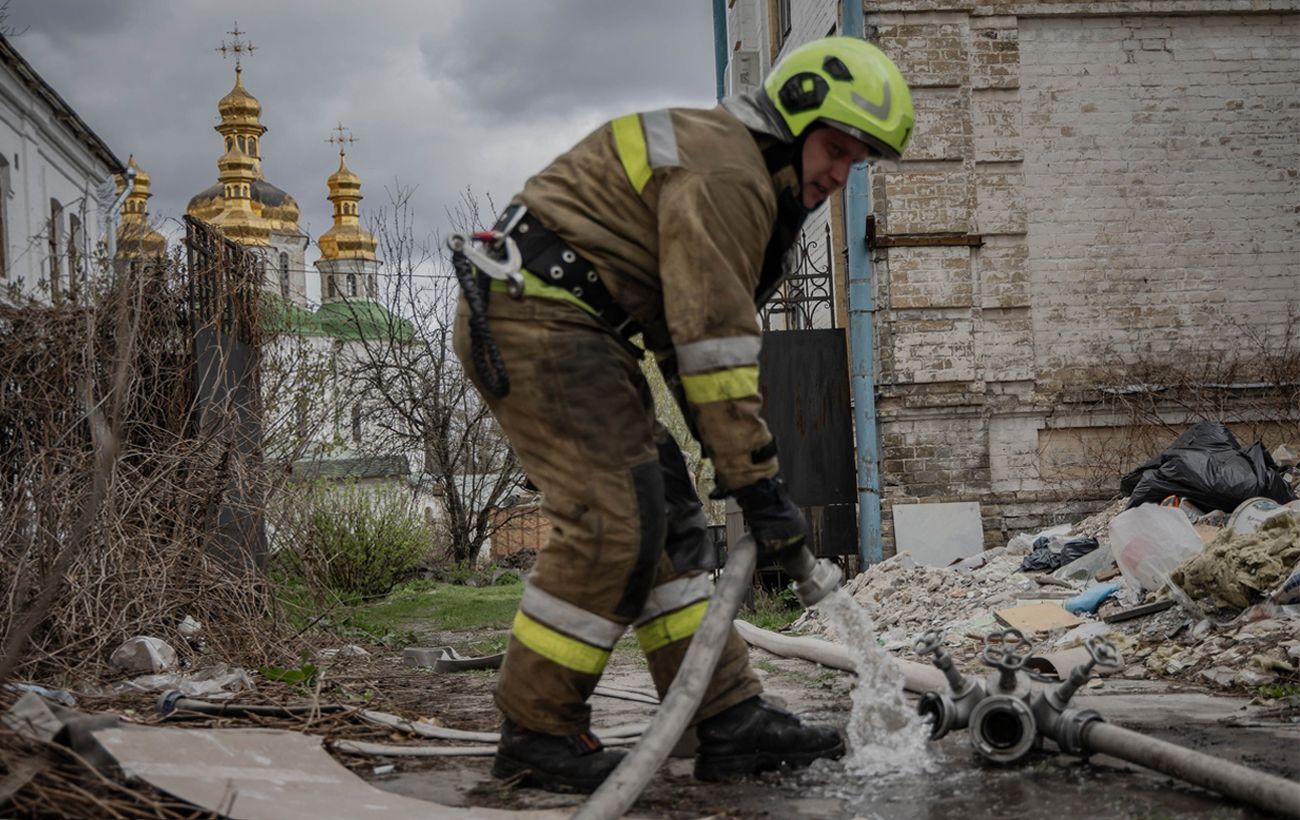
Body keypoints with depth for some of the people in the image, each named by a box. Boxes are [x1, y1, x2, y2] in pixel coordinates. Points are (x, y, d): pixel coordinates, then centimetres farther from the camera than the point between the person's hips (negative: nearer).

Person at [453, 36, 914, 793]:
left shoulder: (754, 182, 19)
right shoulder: (724, 171, -15)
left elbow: (692, 336, 19)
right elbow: (714, 343, -20)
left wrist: (746, 465, 13)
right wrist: (758, 481, -18)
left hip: (574, 330, 11)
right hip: (534, 315, -11)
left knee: (668, 519, 5)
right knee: (616, 519, -15)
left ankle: (731, 723, 5)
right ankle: (537, 732, -4)